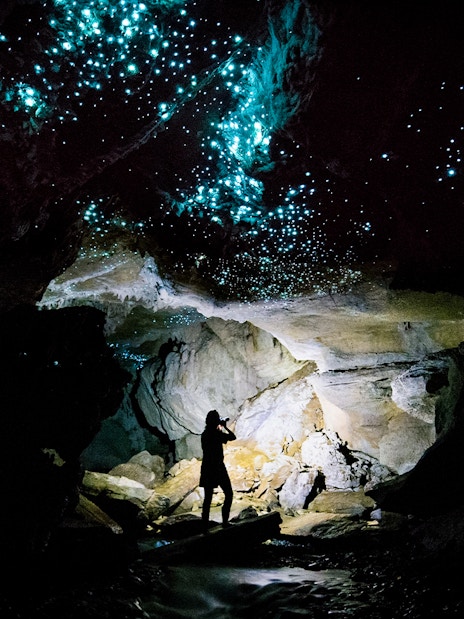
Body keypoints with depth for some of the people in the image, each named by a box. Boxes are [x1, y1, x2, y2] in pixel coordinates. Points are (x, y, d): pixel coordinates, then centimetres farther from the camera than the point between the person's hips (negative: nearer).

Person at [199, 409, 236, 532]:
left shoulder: (205, 434, 4)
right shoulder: (217, 433, -17)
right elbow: (232, 437, -4)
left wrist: (221, 428, 23)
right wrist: (225, 426, 5)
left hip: (207, 469, 6)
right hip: (218, 468, -6)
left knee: (208, 497, 11)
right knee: (228, 494, 10)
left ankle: (205, 525, 11)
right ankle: (225, 521, 8)